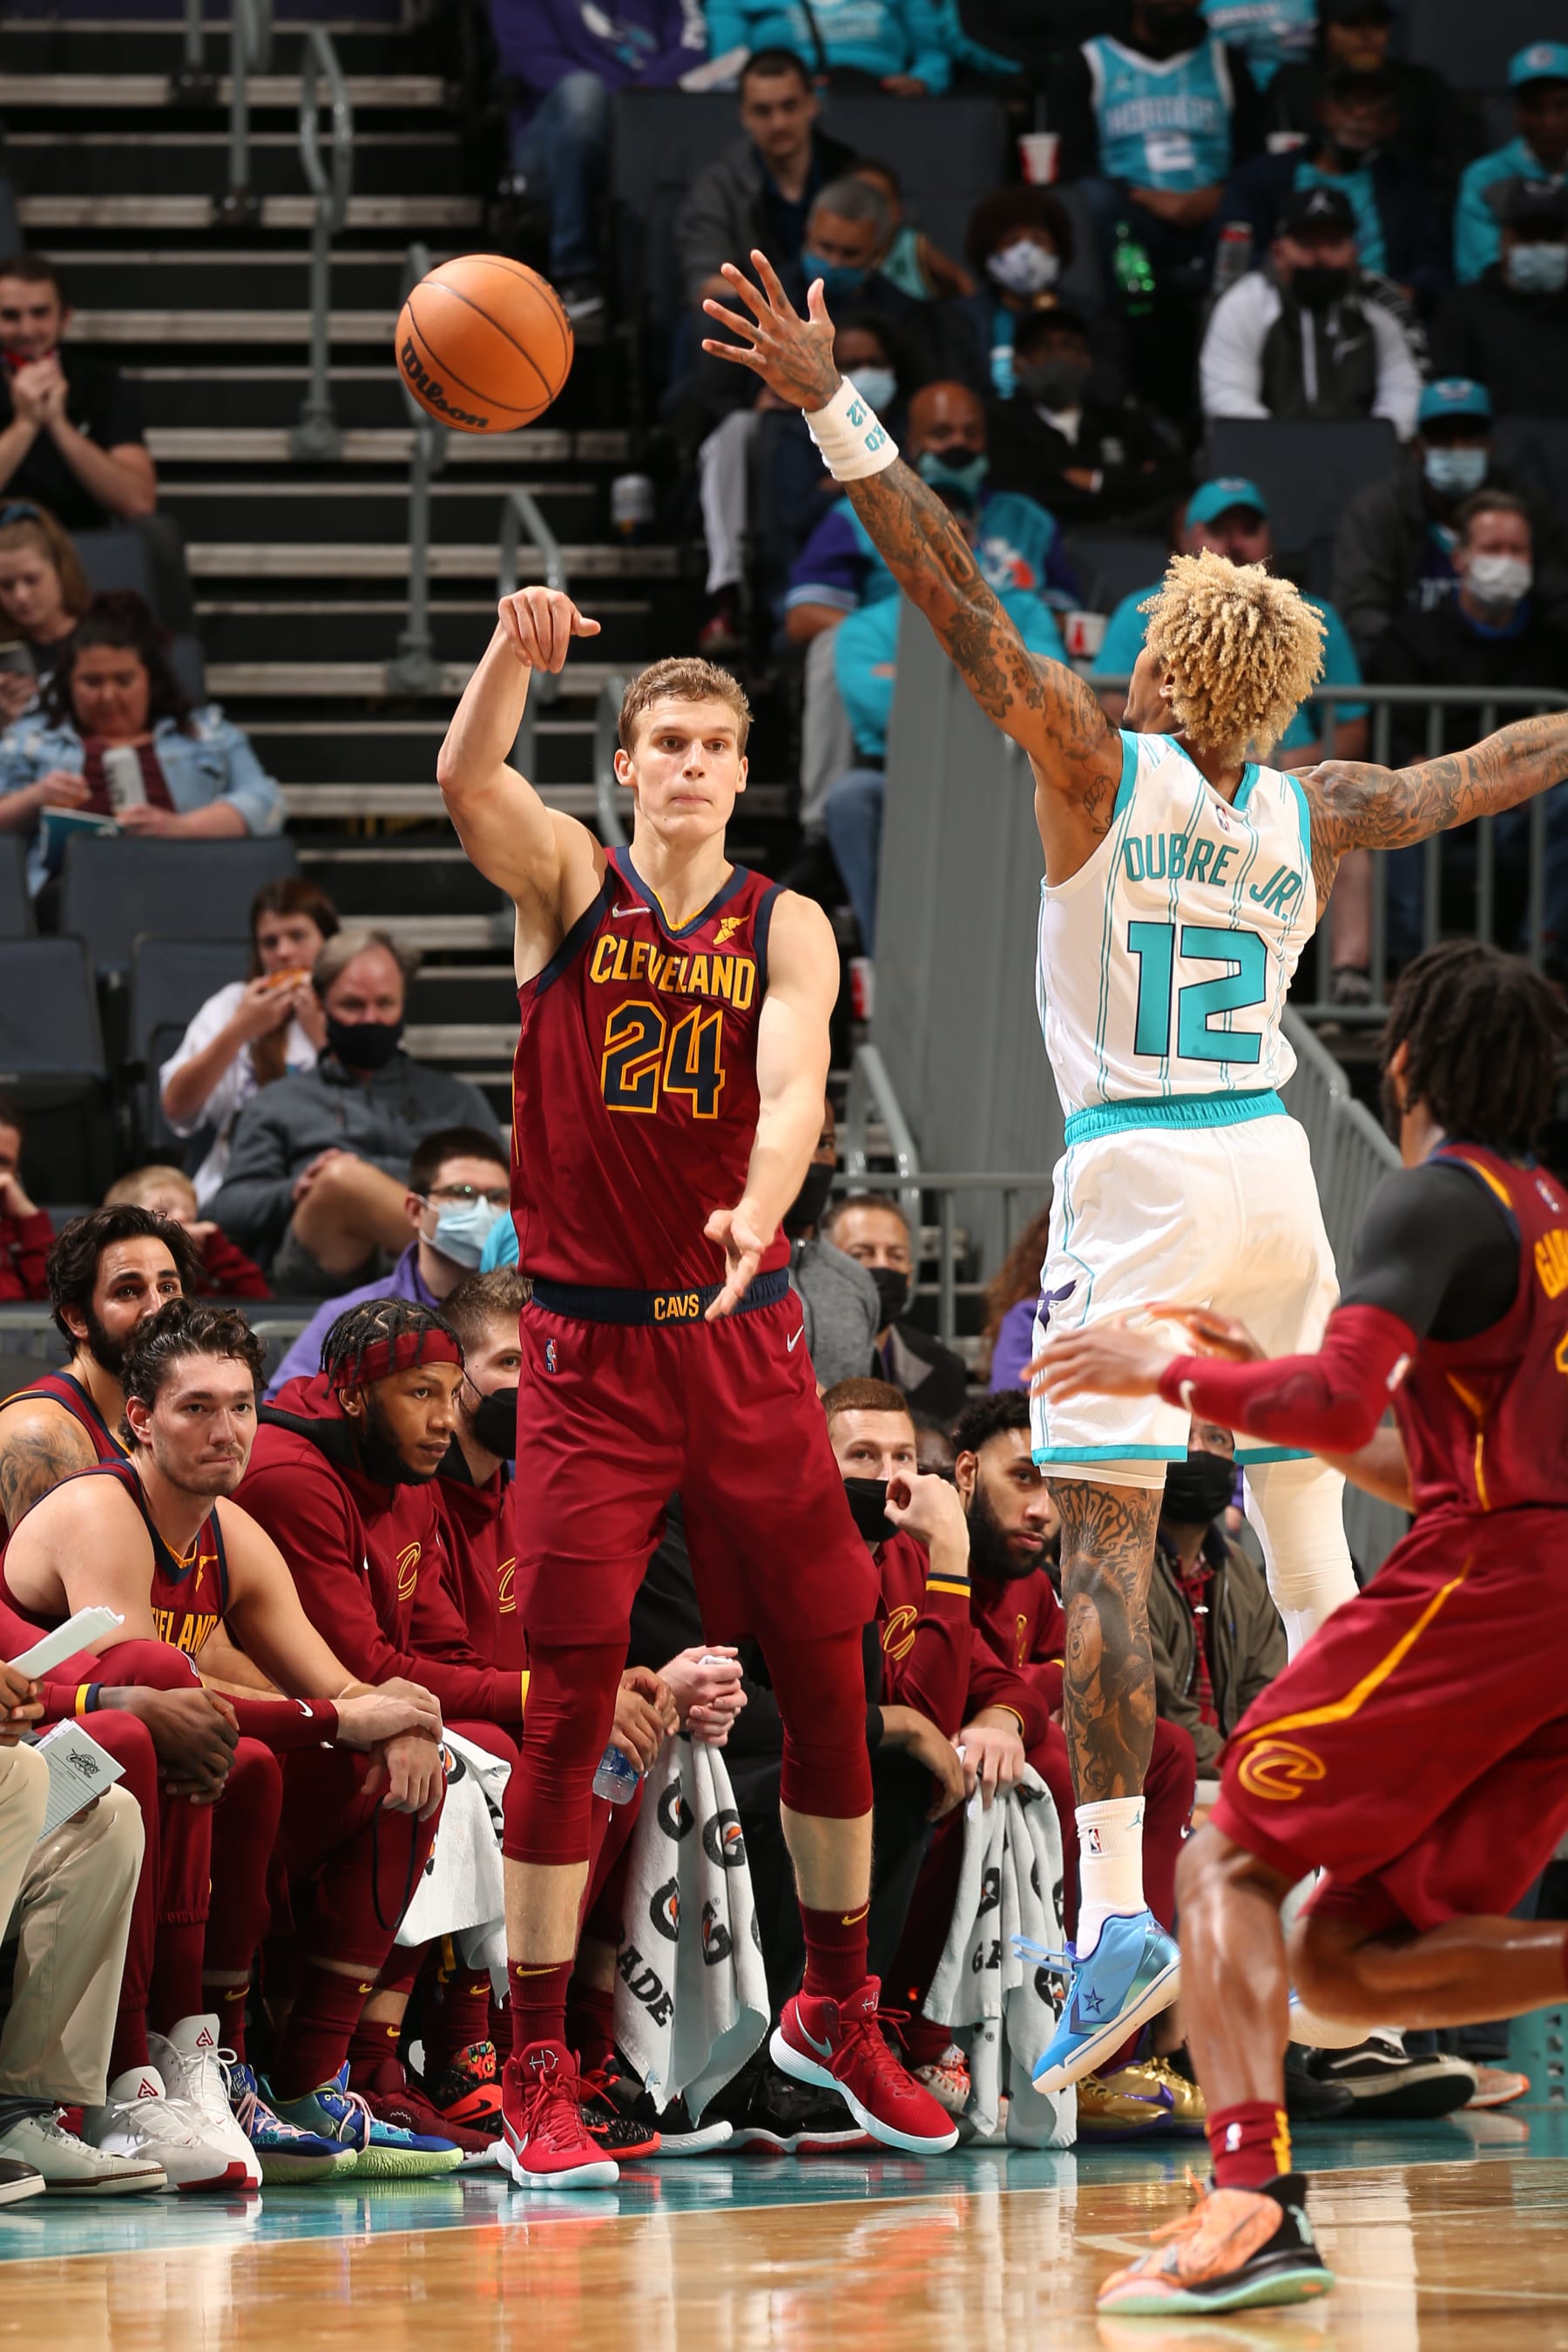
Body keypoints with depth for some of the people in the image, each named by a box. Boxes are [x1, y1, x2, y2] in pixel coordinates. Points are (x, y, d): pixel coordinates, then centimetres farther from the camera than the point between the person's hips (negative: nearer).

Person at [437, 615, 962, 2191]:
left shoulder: (785, 927, 2)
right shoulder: (567, 884, 0)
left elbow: (793, 1087, -16)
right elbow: (465, 782, -20)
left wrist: (759, 1211, -36)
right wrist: (514, 652, -40)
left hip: (745, 1337, 2)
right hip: (587, 1349, -2)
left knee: (827, 1677, 8)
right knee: (570, 1702, -6)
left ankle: (837, 2013, 27)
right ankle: (536, 2084, -3)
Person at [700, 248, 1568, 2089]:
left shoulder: (1097, 765, -5)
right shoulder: (1311, 813, 9)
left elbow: (962, 605, -12)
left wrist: (836, 417, -14)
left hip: (1139, 1180, -5)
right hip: (1274, 1175, 6)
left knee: (1102, 1541, -11)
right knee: (1304, 1532, 16)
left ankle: (1114, 1909, -23)